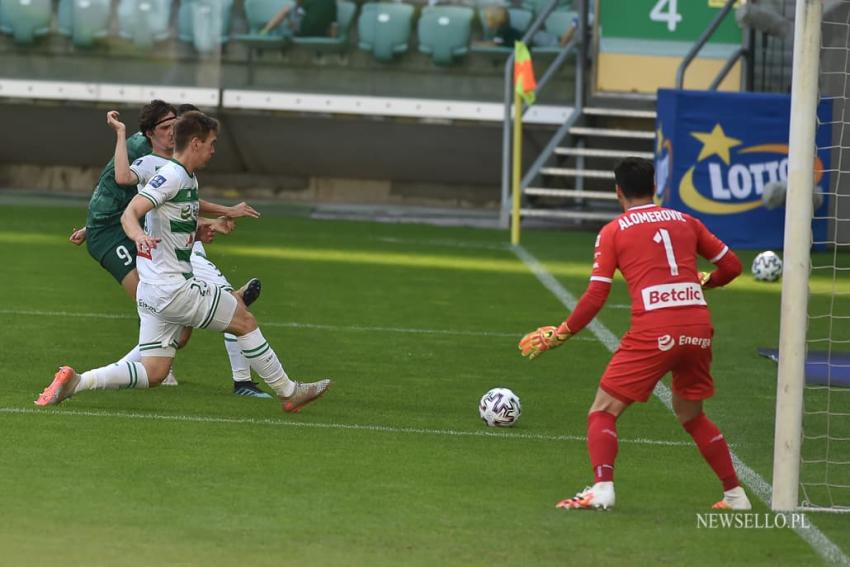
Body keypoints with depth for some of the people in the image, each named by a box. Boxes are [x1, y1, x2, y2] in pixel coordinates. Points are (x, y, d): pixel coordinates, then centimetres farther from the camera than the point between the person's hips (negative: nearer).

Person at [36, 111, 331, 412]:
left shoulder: (190, 180, 16)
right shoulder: (171, 176, -14)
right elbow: (130, 213, -24)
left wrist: (205, 224, 15)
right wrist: (139, 235, -45)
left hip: (153, 294, 10)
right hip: (173, 289, -10)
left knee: (153, 374, 5)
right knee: (245, 320, 2)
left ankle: (74, 381, -4)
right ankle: (287, 391, 13)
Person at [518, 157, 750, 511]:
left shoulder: (613, 231, 7)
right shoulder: (685, 221, 17)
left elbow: (596, 295, 0)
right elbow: (731, 265, 19)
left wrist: (561, 334, 10)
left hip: (653, 329, -5)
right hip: (698, 326, 5)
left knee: (603, 411, 3)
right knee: (691, 415, 25)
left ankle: (602, 488, -19)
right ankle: (735, 494, 23)